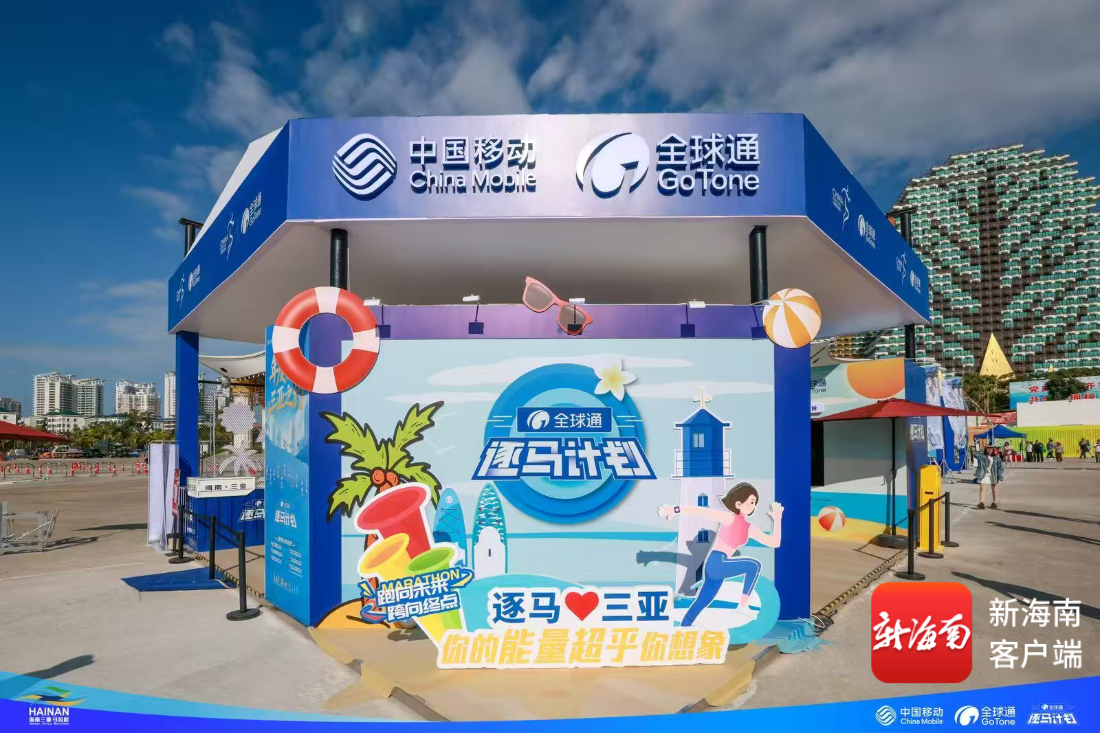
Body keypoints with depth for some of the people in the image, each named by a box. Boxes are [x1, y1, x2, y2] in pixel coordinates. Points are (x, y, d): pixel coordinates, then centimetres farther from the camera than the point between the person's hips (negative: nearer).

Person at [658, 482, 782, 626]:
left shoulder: (749, 529, 13)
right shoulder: (730, 518, -8)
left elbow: (774, 542, 13)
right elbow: (702, 511, -15)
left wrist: (777, 519, 9)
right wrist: (676, 510, -22)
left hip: (719, 566, 8)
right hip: (716, 563, -8)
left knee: (700, 604, 12)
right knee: (754, 565, -10)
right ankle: (743, 606, -5)